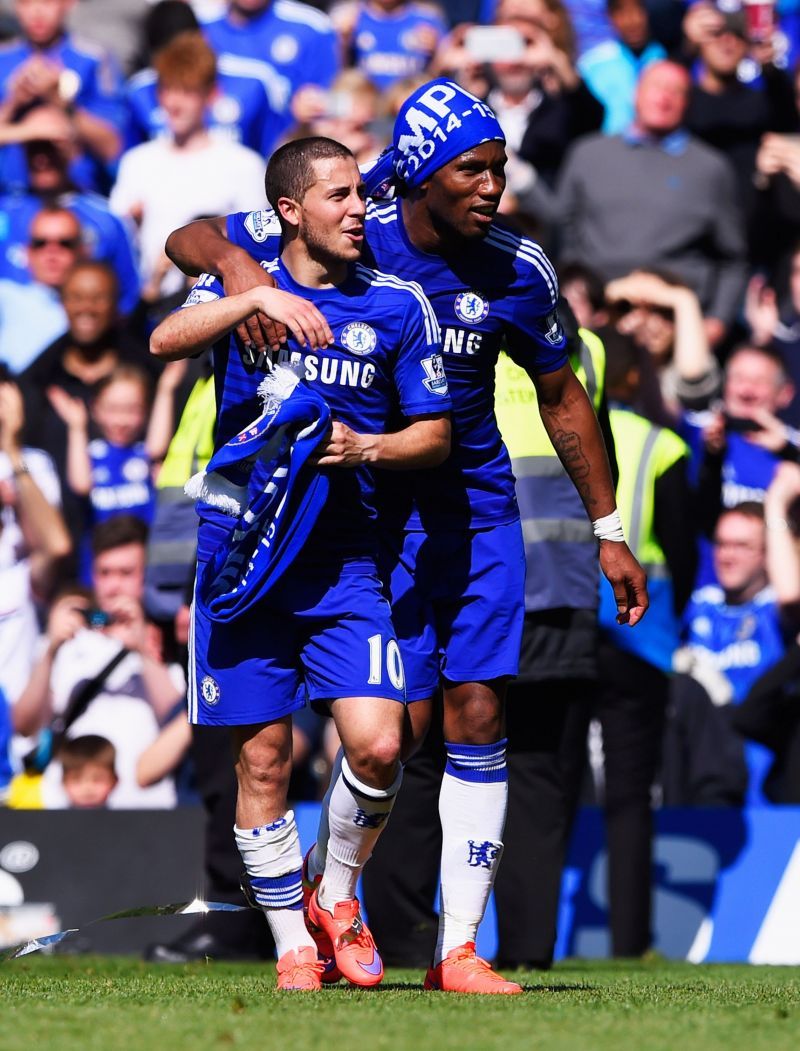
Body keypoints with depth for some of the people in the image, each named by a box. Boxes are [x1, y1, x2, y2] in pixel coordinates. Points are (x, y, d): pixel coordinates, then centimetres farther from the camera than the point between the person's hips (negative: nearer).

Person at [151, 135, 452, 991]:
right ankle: (293, 945, 14)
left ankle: (335, 891, 14)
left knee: (376, 742, -13)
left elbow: (434, 435, 8)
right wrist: (256, 298, -30)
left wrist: (366, 449, -11)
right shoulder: (242, 283, 3)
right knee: (263, 759, 2)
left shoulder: (396, 305, 5)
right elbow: (165, 341, -16)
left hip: (346, 561, 1)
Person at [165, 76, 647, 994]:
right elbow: (186, 240, -6)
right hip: (375, 512, -3)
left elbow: (562, 400, 10)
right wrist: (236, 263, -30)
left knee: (477, 715, -2)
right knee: (397, 724, -10)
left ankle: (456, 951, 4)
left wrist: (608, 531, 10)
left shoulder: (519, 272, -3)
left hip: (477, 505, 3)